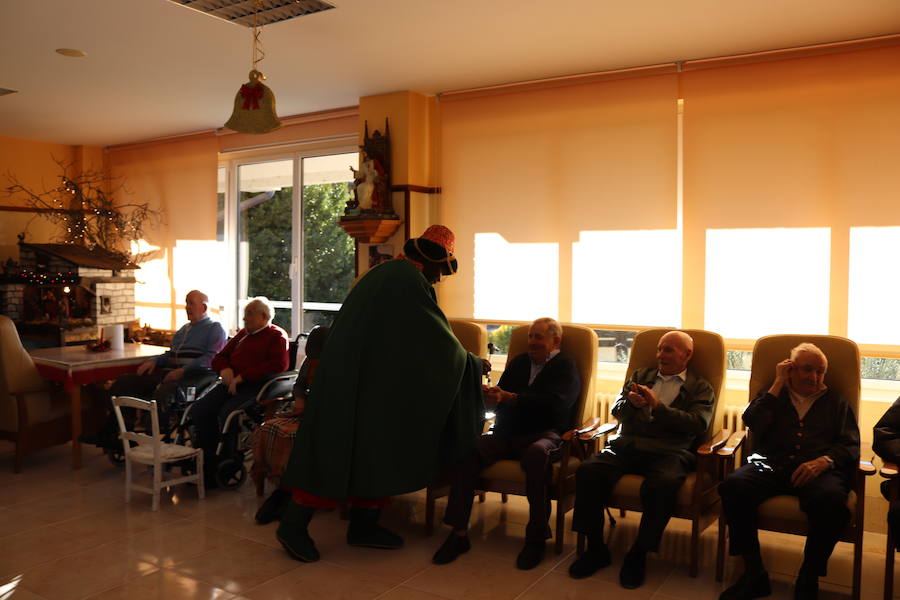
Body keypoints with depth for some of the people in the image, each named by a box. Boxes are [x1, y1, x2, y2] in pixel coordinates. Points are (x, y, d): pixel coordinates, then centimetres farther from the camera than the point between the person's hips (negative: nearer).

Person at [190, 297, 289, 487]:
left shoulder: (276, 336, 3)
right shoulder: (242, 334, 26)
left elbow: (279, 365, -14)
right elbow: (219, 357, 29)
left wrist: (242, 377, -16)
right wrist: (225, 370, 3)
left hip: (256, 386, -7)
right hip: (232, 384, 7)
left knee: (227, 413, -31)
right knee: (199, 409, -16)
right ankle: (210, 464, -11)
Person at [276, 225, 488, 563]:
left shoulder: (386, 273, 15)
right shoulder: (411, 282, -14)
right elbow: (440, 339, -11)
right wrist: (474, 363, 4)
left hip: (355, 375, 10)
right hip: (363, 381, -10)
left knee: (377, 450, 13)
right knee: (339, 452, -3)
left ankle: (364, 525, 21)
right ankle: (294, 525, 7)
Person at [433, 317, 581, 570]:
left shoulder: (565, 366, 5)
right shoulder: (518, 363, 22)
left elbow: (555, 402, -15)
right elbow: (500, 402, 17)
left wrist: (510, 398, -21)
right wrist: (491, 396, -9)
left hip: (542, 434, -4)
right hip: (507, 434, 5)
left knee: (537, 453, -40)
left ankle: (537, 537, -25)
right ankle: (459, 532, -19)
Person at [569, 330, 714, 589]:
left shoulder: (701, 388, 15)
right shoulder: (641, 375, 25)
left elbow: (698, 424, -3)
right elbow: (617, 410, 17)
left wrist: (658, 406, -12)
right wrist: (632, 403, -6)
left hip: (668, 451, -3)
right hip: (627, 445, 3)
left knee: (662, 484, -37)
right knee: (587, 471, -25)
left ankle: (638, 554, -17)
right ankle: (595, 548, -11)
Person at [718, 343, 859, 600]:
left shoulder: (836, 402, 25)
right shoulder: (772, 395, 26)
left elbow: (851, 445, 12)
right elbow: (752, 421, 6)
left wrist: (824, 461, -10)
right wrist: (778, 384, 9)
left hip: (818, 470, 0)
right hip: (770, 466, 1)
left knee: (831, 499, -38)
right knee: (732, 486, -32)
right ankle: (754, 573, -20)